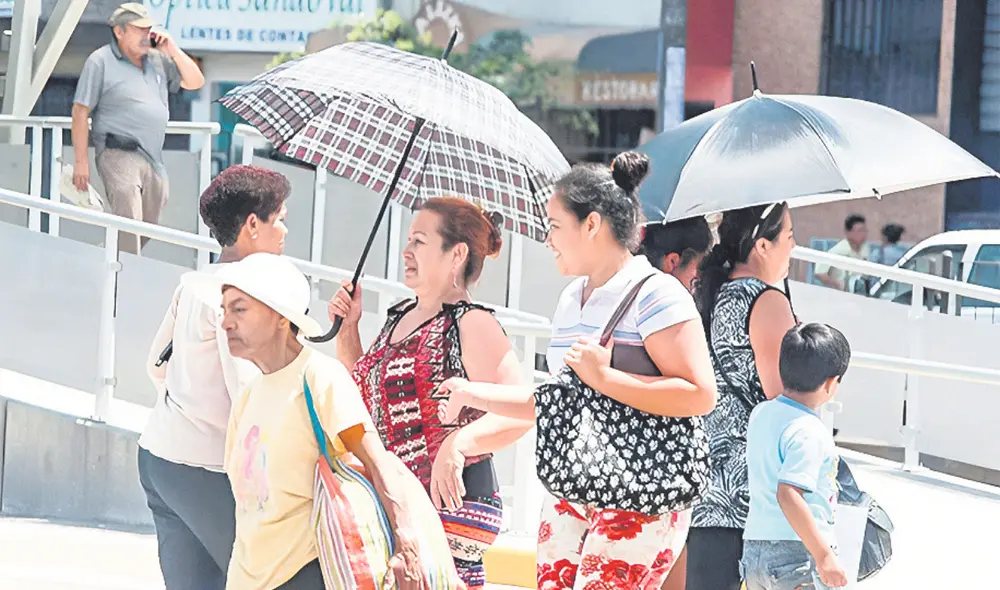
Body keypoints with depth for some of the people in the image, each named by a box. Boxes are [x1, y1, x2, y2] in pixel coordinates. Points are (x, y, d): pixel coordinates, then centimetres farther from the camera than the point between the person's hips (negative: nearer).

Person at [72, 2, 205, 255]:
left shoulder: (158, 59, 14)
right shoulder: (100, 61, -3)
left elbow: (195, 82, 16)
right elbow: (81, 112, -5)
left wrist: (173, 50, 3)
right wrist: (81, 162, -11)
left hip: (153, 158, 7)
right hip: (120, 155, -7)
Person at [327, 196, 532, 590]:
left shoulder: (471, 325, -7)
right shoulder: (398, 319, 19)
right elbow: (359, 401, 30)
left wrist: (458, 443, -33)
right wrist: (347, 332, 18)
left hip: (449, 503, -8)